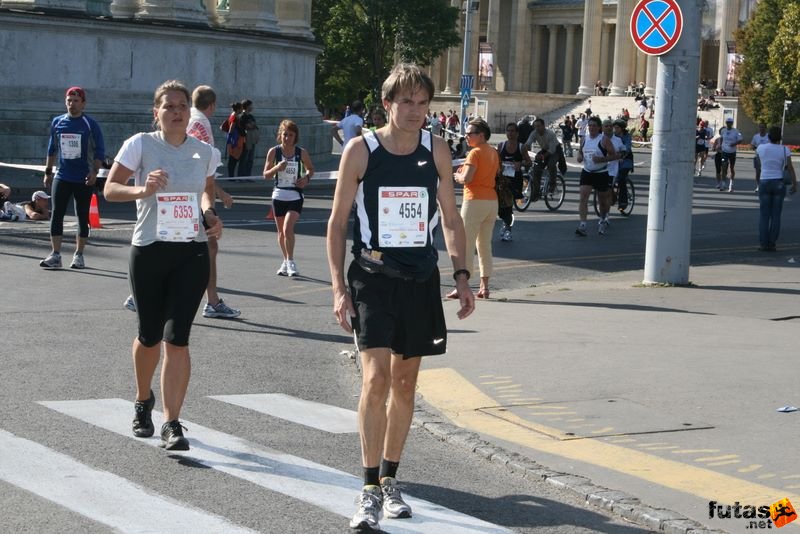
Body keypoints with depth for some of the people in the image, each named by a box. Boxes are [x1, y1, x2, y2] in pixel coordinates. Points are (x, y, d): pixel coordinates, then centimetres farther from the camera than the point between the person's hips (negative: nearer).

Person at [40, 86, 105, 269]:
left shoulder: (91, 124, -4)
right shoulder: (57, 122, 6)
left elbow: (100, 151, -4)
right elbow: (52, 149, 15)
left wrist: (94, 172, -15)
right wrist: (48, 171, 12)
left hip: (84, 179, -3)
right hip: (62, 177, 3)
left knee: (82, 217, 4)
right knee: (56, 214, -4)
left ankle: (79, 255, 12)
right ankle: (55, 255, -2)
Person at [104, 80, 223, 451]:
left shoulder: (205, 152, 5)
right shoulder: (141, 145, -3)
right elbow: (110, 189, -3)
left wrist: (210, 214, 1)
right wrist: (142, 190, -22)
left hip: (192, 253, 1)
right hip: (149, 250, -1)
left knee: (176, 338, -8)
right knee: (150, 336, 11)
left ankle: (172, 424, -5)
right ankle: (143, 401, 39)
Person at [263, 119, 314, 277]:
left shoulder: (301, 153, -3)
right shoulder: (274, 151, -3)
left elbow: (310, 169, 14)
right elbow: (266, 175, 1)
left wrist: (307, 177, -8)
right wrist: (277, 168, -19)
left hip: (295, 196, -2)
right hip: (279, 195, 2)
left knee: (288, 228, -18)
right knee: (281, 231, 12)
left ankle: (290, 262, -9)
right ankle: (286, 261, 28)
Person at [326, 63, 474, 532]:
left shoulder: (436, 150, 3)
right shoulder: (361, 151, -6)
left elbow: (451, 218, 11)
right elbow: (338, 222, -1)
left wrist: (462, 275, 2)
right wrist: (339, 288, -8)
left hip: (420, 280, 4)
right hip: (372, 279, -4)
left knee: (405, 383, 11)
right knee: (376, 379, -15)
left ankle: (389, 479, 25)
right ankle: (370, 491, -10)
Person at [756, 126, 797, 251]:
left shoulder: (761, 147, -2)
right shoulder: (784, 149, -6)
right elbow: (790, 168, -8)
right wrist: (794, 184, -1)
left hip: (765, 183, 1)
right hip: (779, 183, -1)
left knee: (764, 215, 5)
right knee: (776, 215, 5)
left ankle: (763, 244, 1)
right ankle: (772, 244, 4)